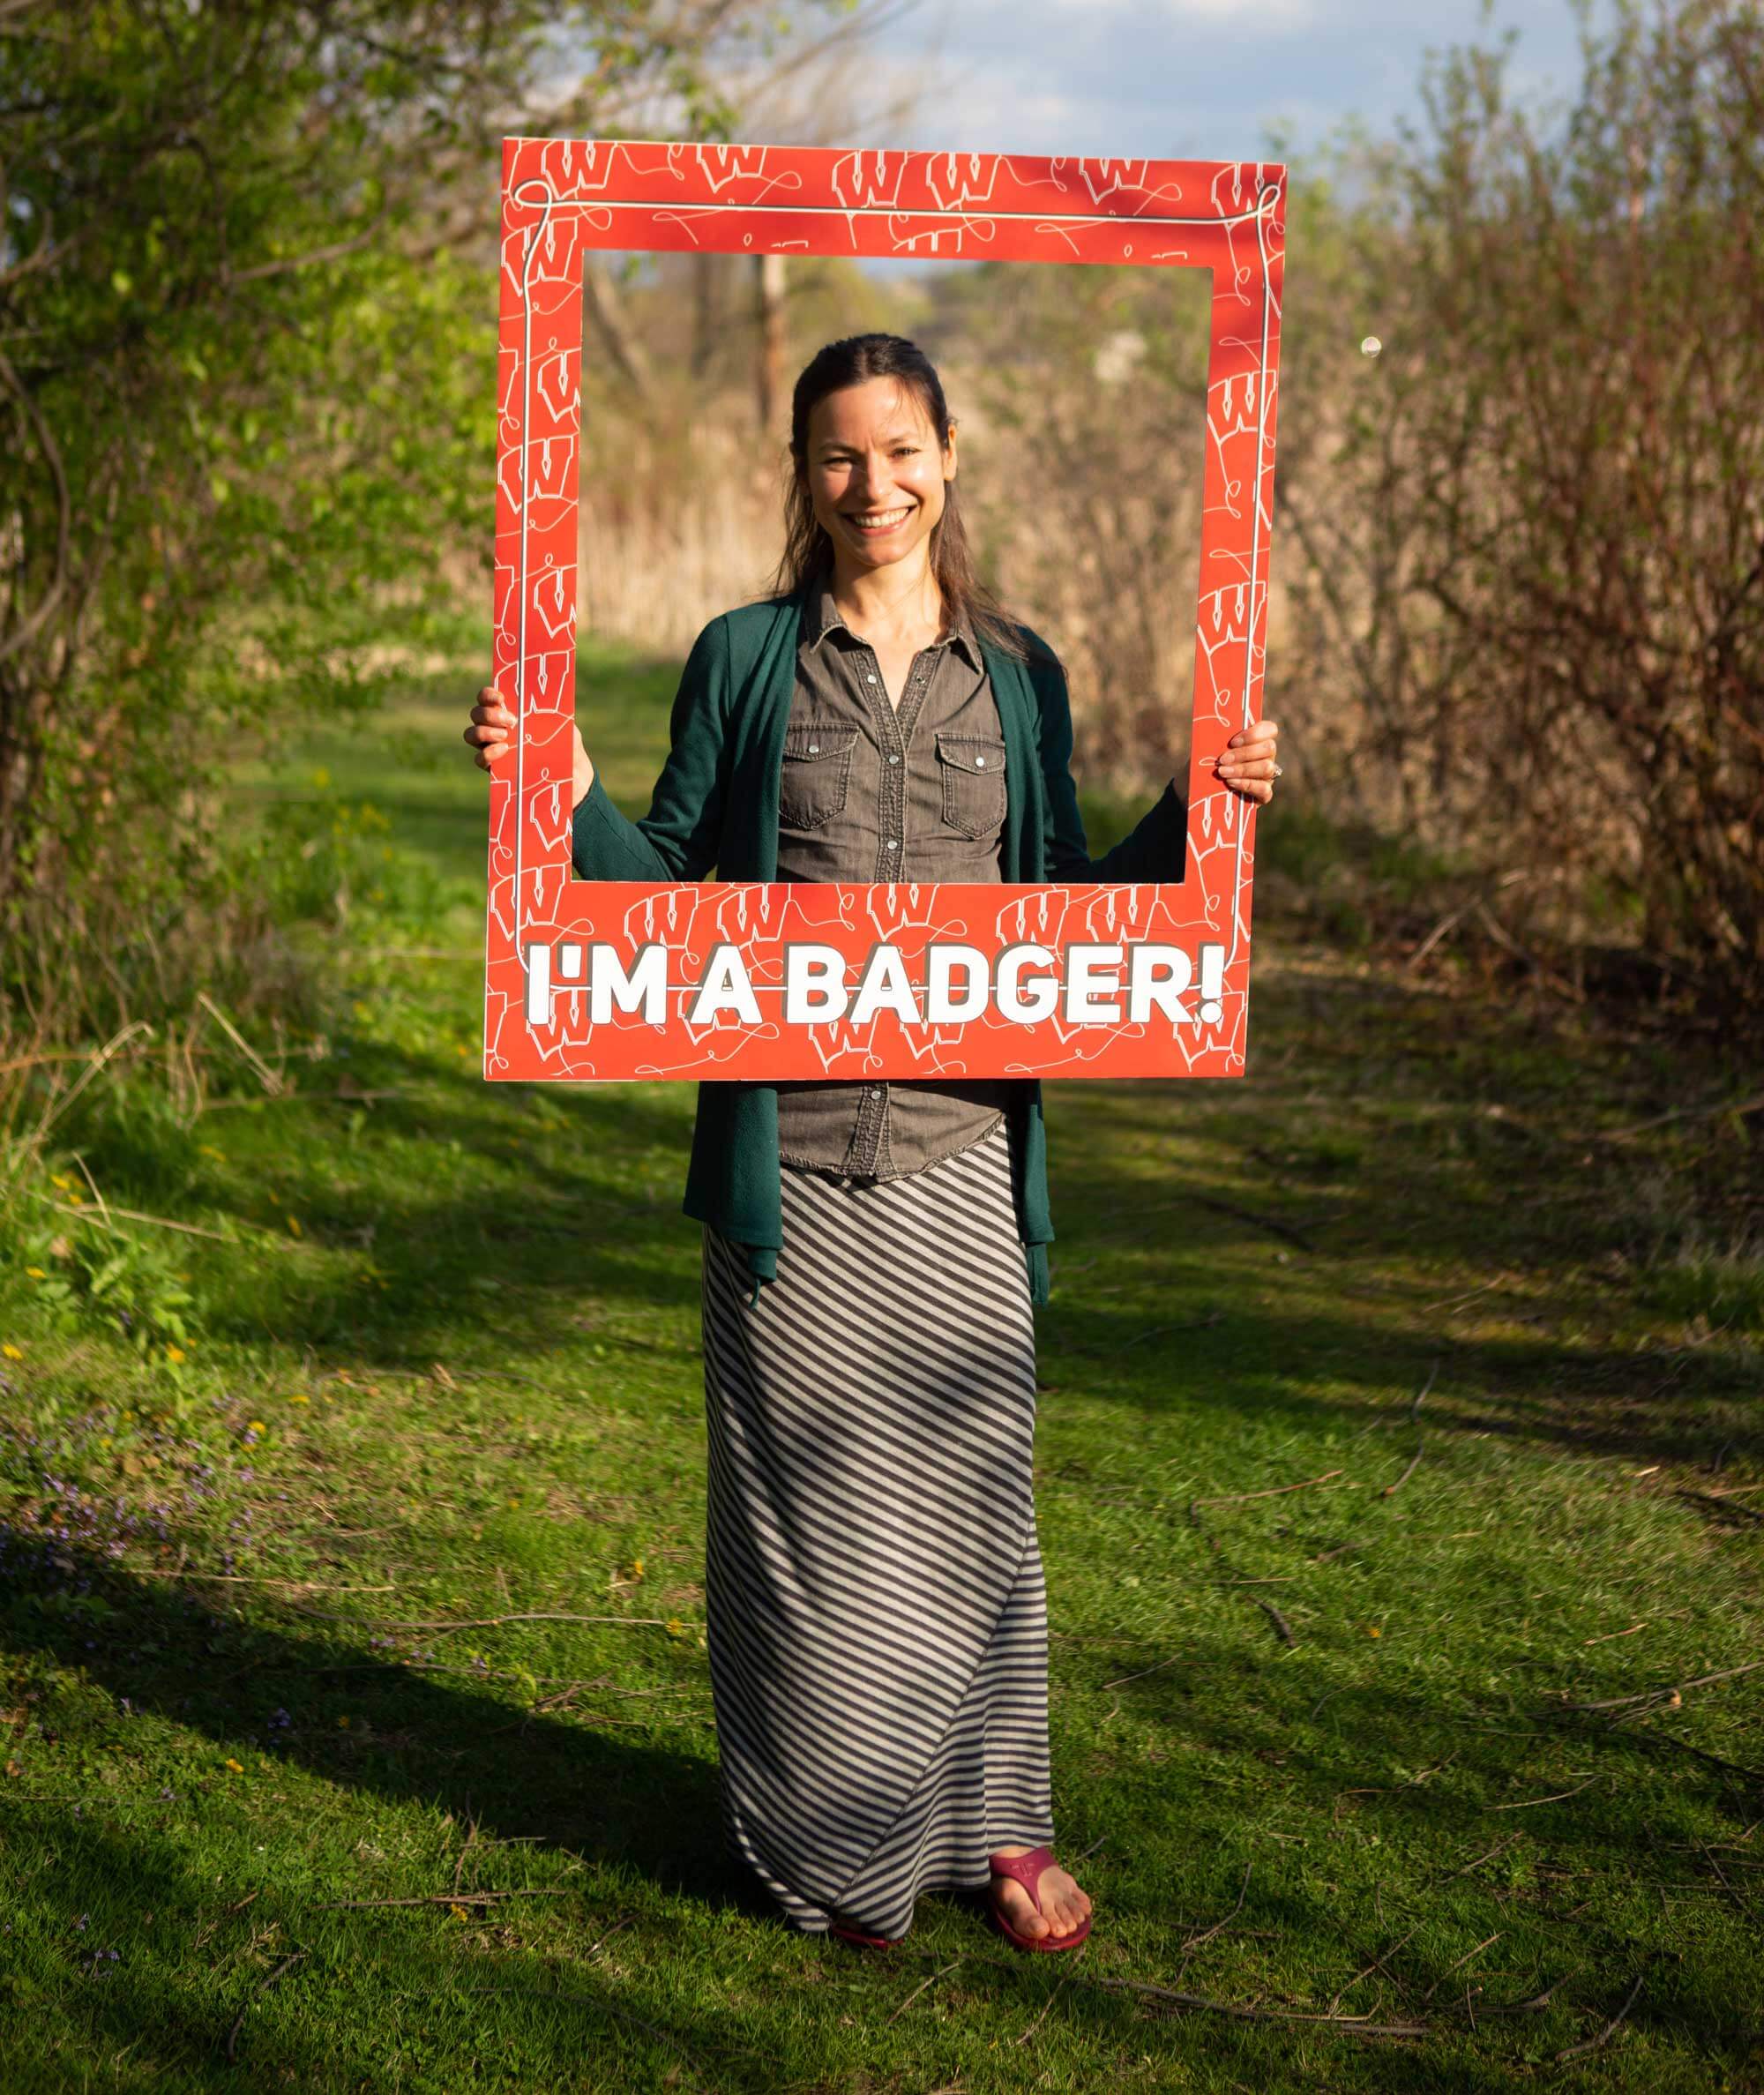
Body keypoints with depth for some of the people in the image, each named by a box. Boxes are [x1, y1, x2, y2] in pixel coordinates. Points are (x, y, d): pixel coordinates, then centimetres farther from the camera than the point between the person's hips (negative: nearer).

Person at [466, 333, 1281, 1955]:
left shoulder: (1018, 674, 10)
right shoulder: (744, 660, 4)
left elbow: (1066, 905, 14)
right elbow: (673, 888, 6)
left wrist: (1199, 811, 2)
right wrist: (565, 792, -9)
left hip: (961, 1158, 2)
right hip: (792, 1158, -2)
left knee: (971, 1490, 8)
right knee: (809, 1501, 4)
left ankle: (994, 1822, 24)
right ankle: (833, 1839, 20)